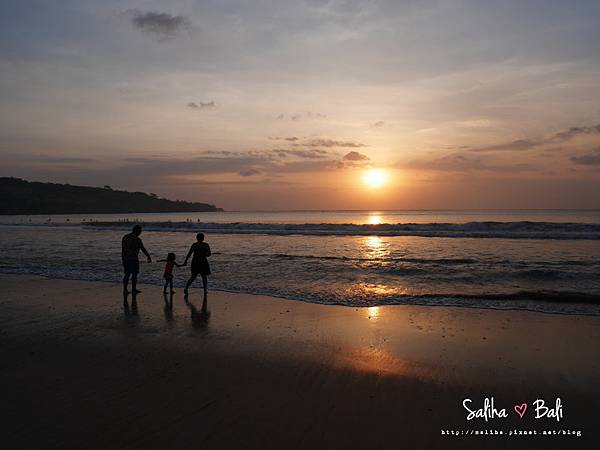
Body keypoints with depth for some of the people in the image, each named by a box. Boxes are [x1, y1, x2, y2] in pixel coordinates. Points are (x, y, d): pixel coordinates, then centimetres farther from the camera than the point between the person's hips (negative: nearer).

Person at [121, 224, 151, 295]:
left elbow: (123, 249, 12)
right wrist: (149, 257, -1)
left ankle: (125, 290, 12)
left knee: (127, 274, 12)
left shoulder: (125, 237, 8)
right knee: (134, 274, 3)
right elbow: (143, 249, -11)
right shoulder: (137, 239, -14)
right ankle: (133, 290, 8)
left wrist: (123, 258, 18)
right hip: (133, 258, -7)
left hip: (125, 258, 7)